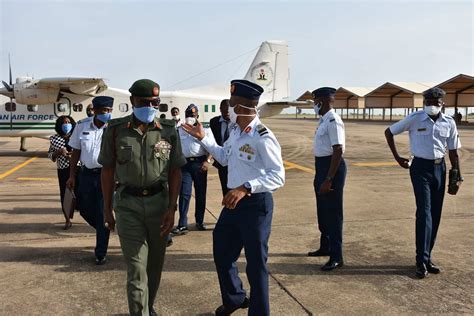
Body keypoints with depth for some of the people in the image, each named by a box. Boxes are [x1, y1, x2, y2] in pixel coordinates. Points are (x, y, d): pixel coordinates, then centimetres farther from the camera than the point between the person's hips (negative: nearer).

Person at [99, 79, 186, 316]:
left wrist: (172, 208, -5)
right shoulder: (115, 130, -3)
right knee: (136, 267, -2)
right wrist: (107, 209, 4)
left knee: (155, 262, 17)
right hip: (128, 203, -2)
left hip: (159, 201, 2)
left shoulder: (169, 131, -1)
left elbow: (175, 171, 1)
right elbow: (108, 170, 3)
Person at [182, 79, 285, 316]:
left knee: (256, 263, 5)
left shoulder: (262, 137, -20)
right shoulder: (235, 131, 6)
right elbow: (224, 158, 23)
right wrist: (203, 138, 18)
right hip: (234, 201, 9)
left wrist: (246, 187, -34)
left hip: (256, 204, -9)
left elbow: (278, 176, -25)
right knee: (222, 252, 22)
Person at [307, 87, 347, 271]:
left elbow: (338, 150, -24)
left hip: (332, 167, -10)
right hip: (321, 166, 10)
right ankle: (325, 247, 38)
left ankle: (336, 257, 9)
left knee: (333, 212, -2)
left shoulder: (333, 121, -19)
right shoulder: (324, 120, 11)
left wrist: (329, 179, -26)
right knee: (322, 210, 21)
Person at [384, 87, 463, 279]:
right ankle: (422, 261, -8)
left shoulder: (449, 123, 2)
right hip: (420, 168, -4)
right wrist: (397, 158, 0)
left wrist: (457, 175, 7)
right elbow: (389, 132, 1)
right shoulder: (414, 119, -8)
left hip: (439, 168, 4)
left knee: (435, 215, 7)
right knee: (424, 212, -12)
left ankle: (427, 256, 19)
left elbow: (453, 151, 10)